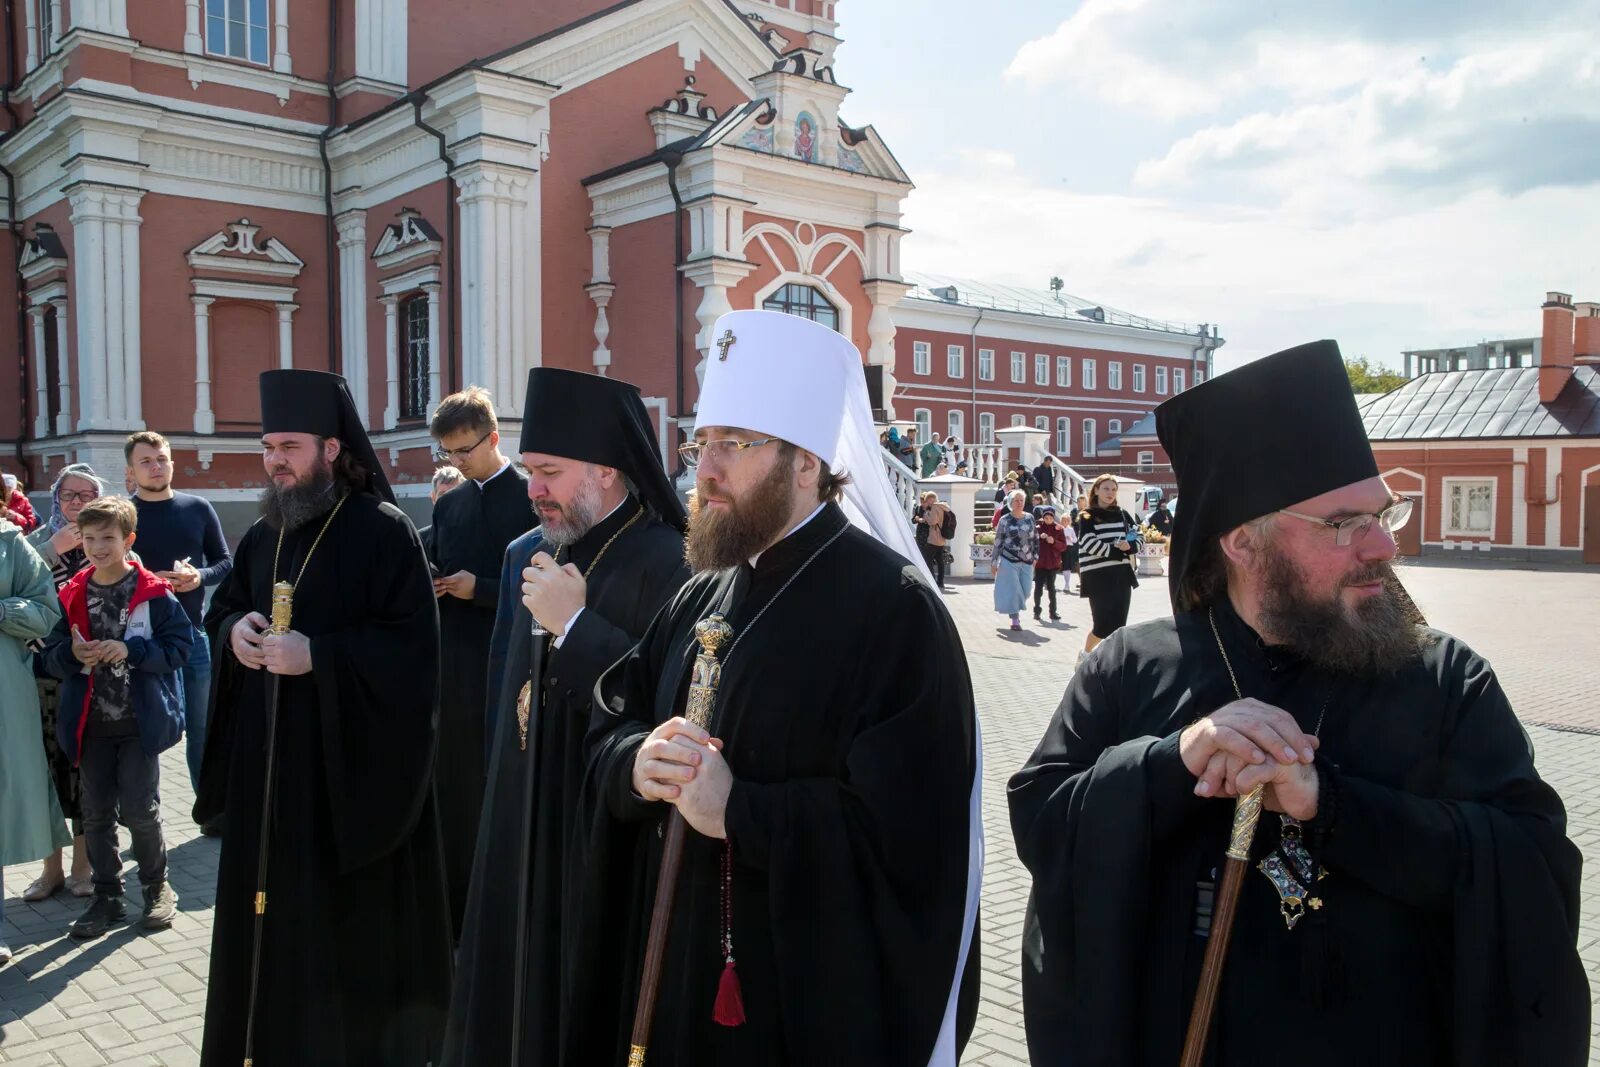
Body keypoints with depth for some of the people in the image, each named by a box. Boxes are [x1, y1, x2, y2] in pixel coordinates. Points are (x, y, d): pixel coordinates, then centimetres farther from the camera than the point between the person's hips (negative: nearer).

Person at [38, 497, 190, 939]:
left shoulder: (154, 594, -9)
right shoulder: (72, 596, 2)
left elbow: (179, 646, -10)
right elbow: (50, 657, 5)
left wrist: (130, 649, -22)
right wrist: (73, 654, -16)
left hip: (139, 721, -4)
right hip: (91, 723, 4)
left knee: (140, 809, 1)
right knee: (96, 814, 12)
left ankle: (157, 887, 22)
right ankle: (107, 896, 26)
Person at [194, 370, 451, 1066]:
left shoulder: (383, 531, -13)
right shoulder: (263, 536, 10)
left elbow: (410, 644, -18)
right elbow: (221, 608, 20)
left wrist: (316, 655, -24)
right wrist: (235, 631, -3)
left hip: (350, 759, -7)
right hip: (268, 757, 7)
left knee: (353, 917, 4)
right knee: (274, 906, 15)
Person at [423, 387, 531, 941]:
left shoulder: (531, 497, -8)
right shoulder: (449, 503, 13)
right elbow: (432, 568, 19)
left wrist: (479, 588, -16)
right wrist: (424, 581, -2)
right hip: (451, 667, 6)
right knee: (451, 788, 12)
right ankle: (455, 912, 25)